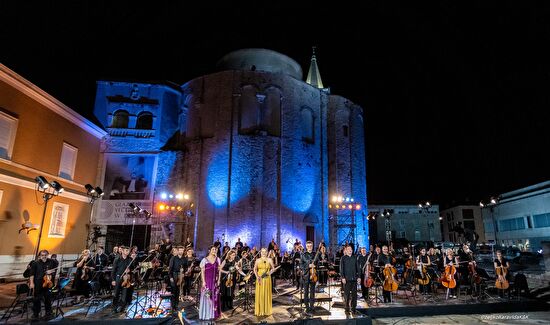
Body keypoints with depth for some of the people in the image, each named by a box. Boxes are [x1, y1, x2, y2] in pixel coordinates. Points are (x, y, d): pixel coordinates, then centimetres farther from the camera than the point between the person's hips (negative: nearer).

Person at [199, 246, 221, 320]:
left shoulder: (217, 259, 6)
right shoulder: (204, 259, -4)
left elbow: (219, 271, 7)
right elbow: (202, 271, -4)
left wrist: (218, 280, 2)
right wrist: (203, 281, -10)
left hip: (215, 281, 3)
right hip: (207, 281, -3)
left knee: (215, 297, 6)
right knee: (206, 297, -1)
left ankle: (213, 314, 16)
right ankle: (206, 314, 9)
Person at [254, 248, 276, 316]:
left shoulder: (269, 260, 3)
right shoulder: (258, 260, 4)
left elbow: (273, 268, 5)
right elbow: (255, 269, 2)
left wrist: (268, 273, -12)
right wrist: (257, 276, -13)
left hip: (267, 278, 0)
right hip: (259, 279, 0)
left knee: (267, 293, 2)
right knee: (259, 294, 1)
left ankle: (267, 310, 14)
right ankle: (259, 311, 11)